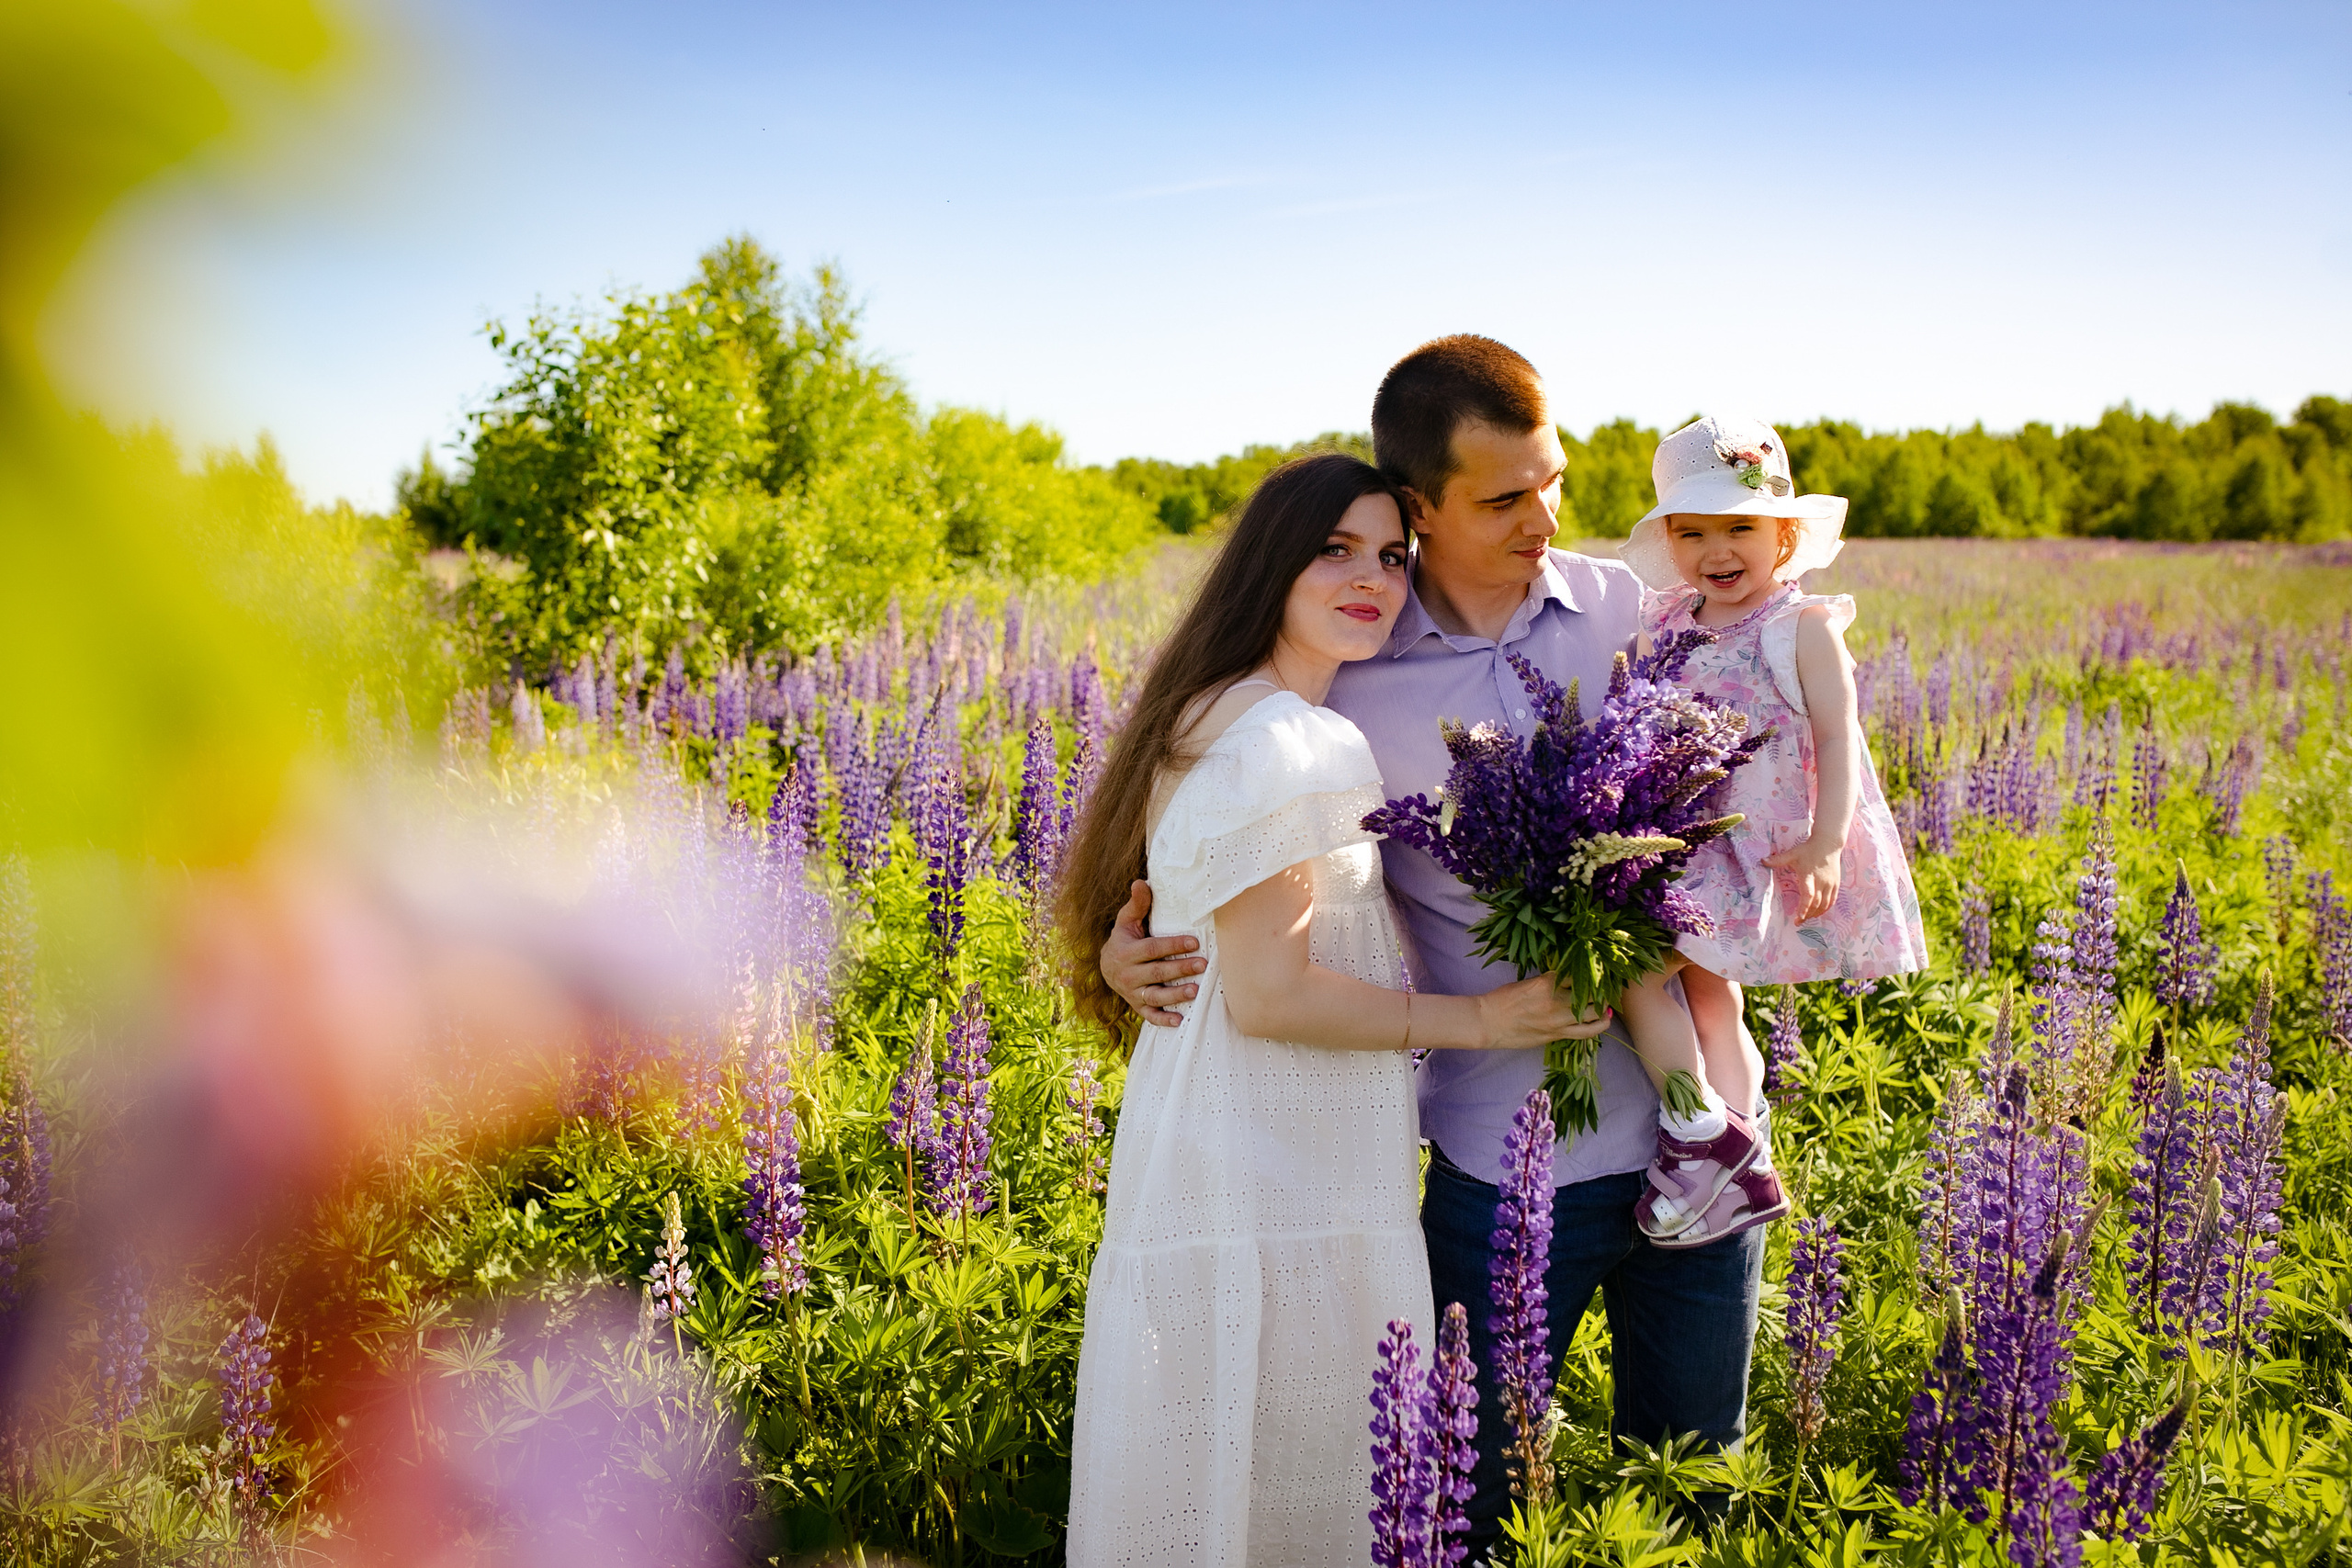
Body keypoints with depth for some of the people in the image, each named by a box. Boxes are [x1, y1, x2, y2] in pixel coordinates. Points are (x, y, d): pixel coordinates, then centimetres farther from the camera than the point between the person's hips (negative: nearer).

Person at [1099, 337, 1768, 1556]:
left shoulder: (1628, 609, 1)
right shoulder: (1346, 682, -8)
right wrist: (1127, 949, -14)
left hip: (1700, 1124, 3)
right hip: (1511, 1159, -3)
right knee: (1466, 1499, 10)